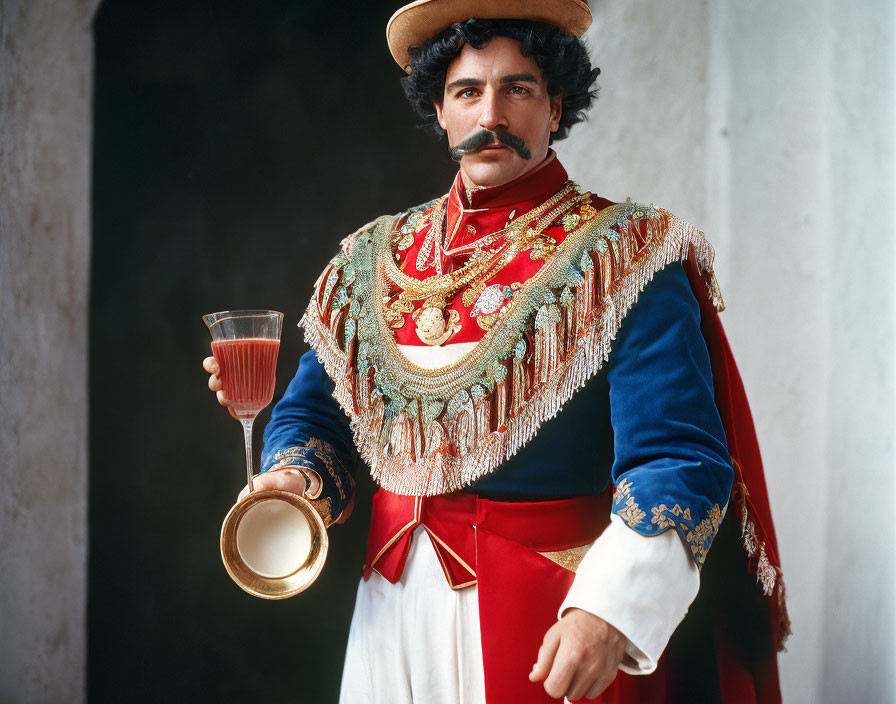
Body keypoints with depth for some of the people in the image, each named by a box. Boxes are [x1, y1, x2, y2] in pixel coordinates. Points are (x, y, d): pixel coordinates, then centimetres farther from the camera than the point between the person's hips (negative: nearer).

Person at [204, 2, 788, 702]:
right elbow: (314, 412, 14)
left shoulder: (623, 259, -10)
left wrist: (610, 607, -31)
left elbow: (676, 459, -18)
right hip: (395, 608, 5)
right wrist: (293, 477, -8)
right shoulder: (375, 258, 6)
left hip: (555, 622, -4)